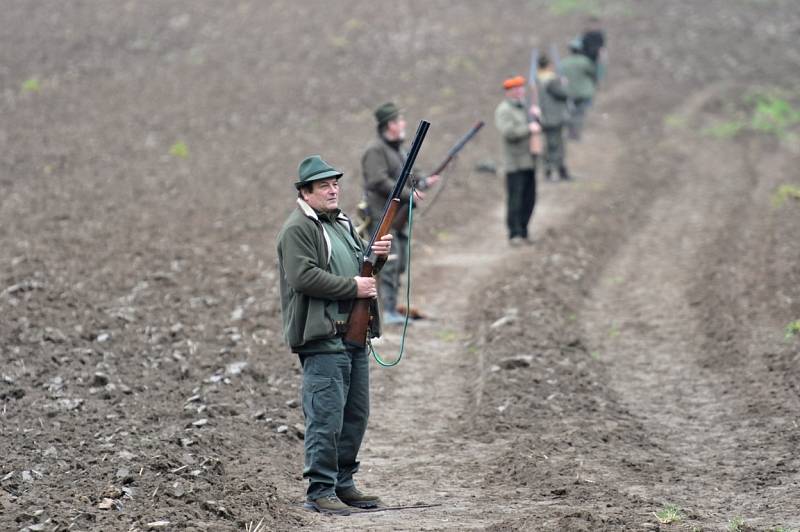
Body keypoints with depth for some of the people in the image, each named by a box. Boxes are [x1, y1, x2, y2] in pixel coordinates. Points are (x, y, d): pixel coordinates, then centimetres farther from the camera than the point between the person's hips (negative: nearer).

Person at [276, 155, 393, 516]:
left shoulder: (342, 223, 20)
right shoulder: (297, 229, -9)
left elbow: (359, 268, 26)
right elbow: (303, 277, -20)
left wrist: (377, 256, 3)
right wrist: (353, 287, -17)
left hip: (355, 334, 9)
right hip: (323, 339, -9)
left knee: (356, 415, 13)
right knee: (326, 418, -10)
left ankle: (343, 483, 23)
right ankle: (320, 491, -6)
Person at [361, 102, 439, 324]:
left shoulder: (398, 148, 17)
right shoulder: (375, 150, -13)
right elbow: (380, 183, -23)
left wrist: (423, 182, 6)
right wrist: (409, 194, -23)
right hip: (382, 216, -10)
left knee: (398, 265, 12)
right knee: (389, 264, -13)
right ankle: (389, 312, -13)